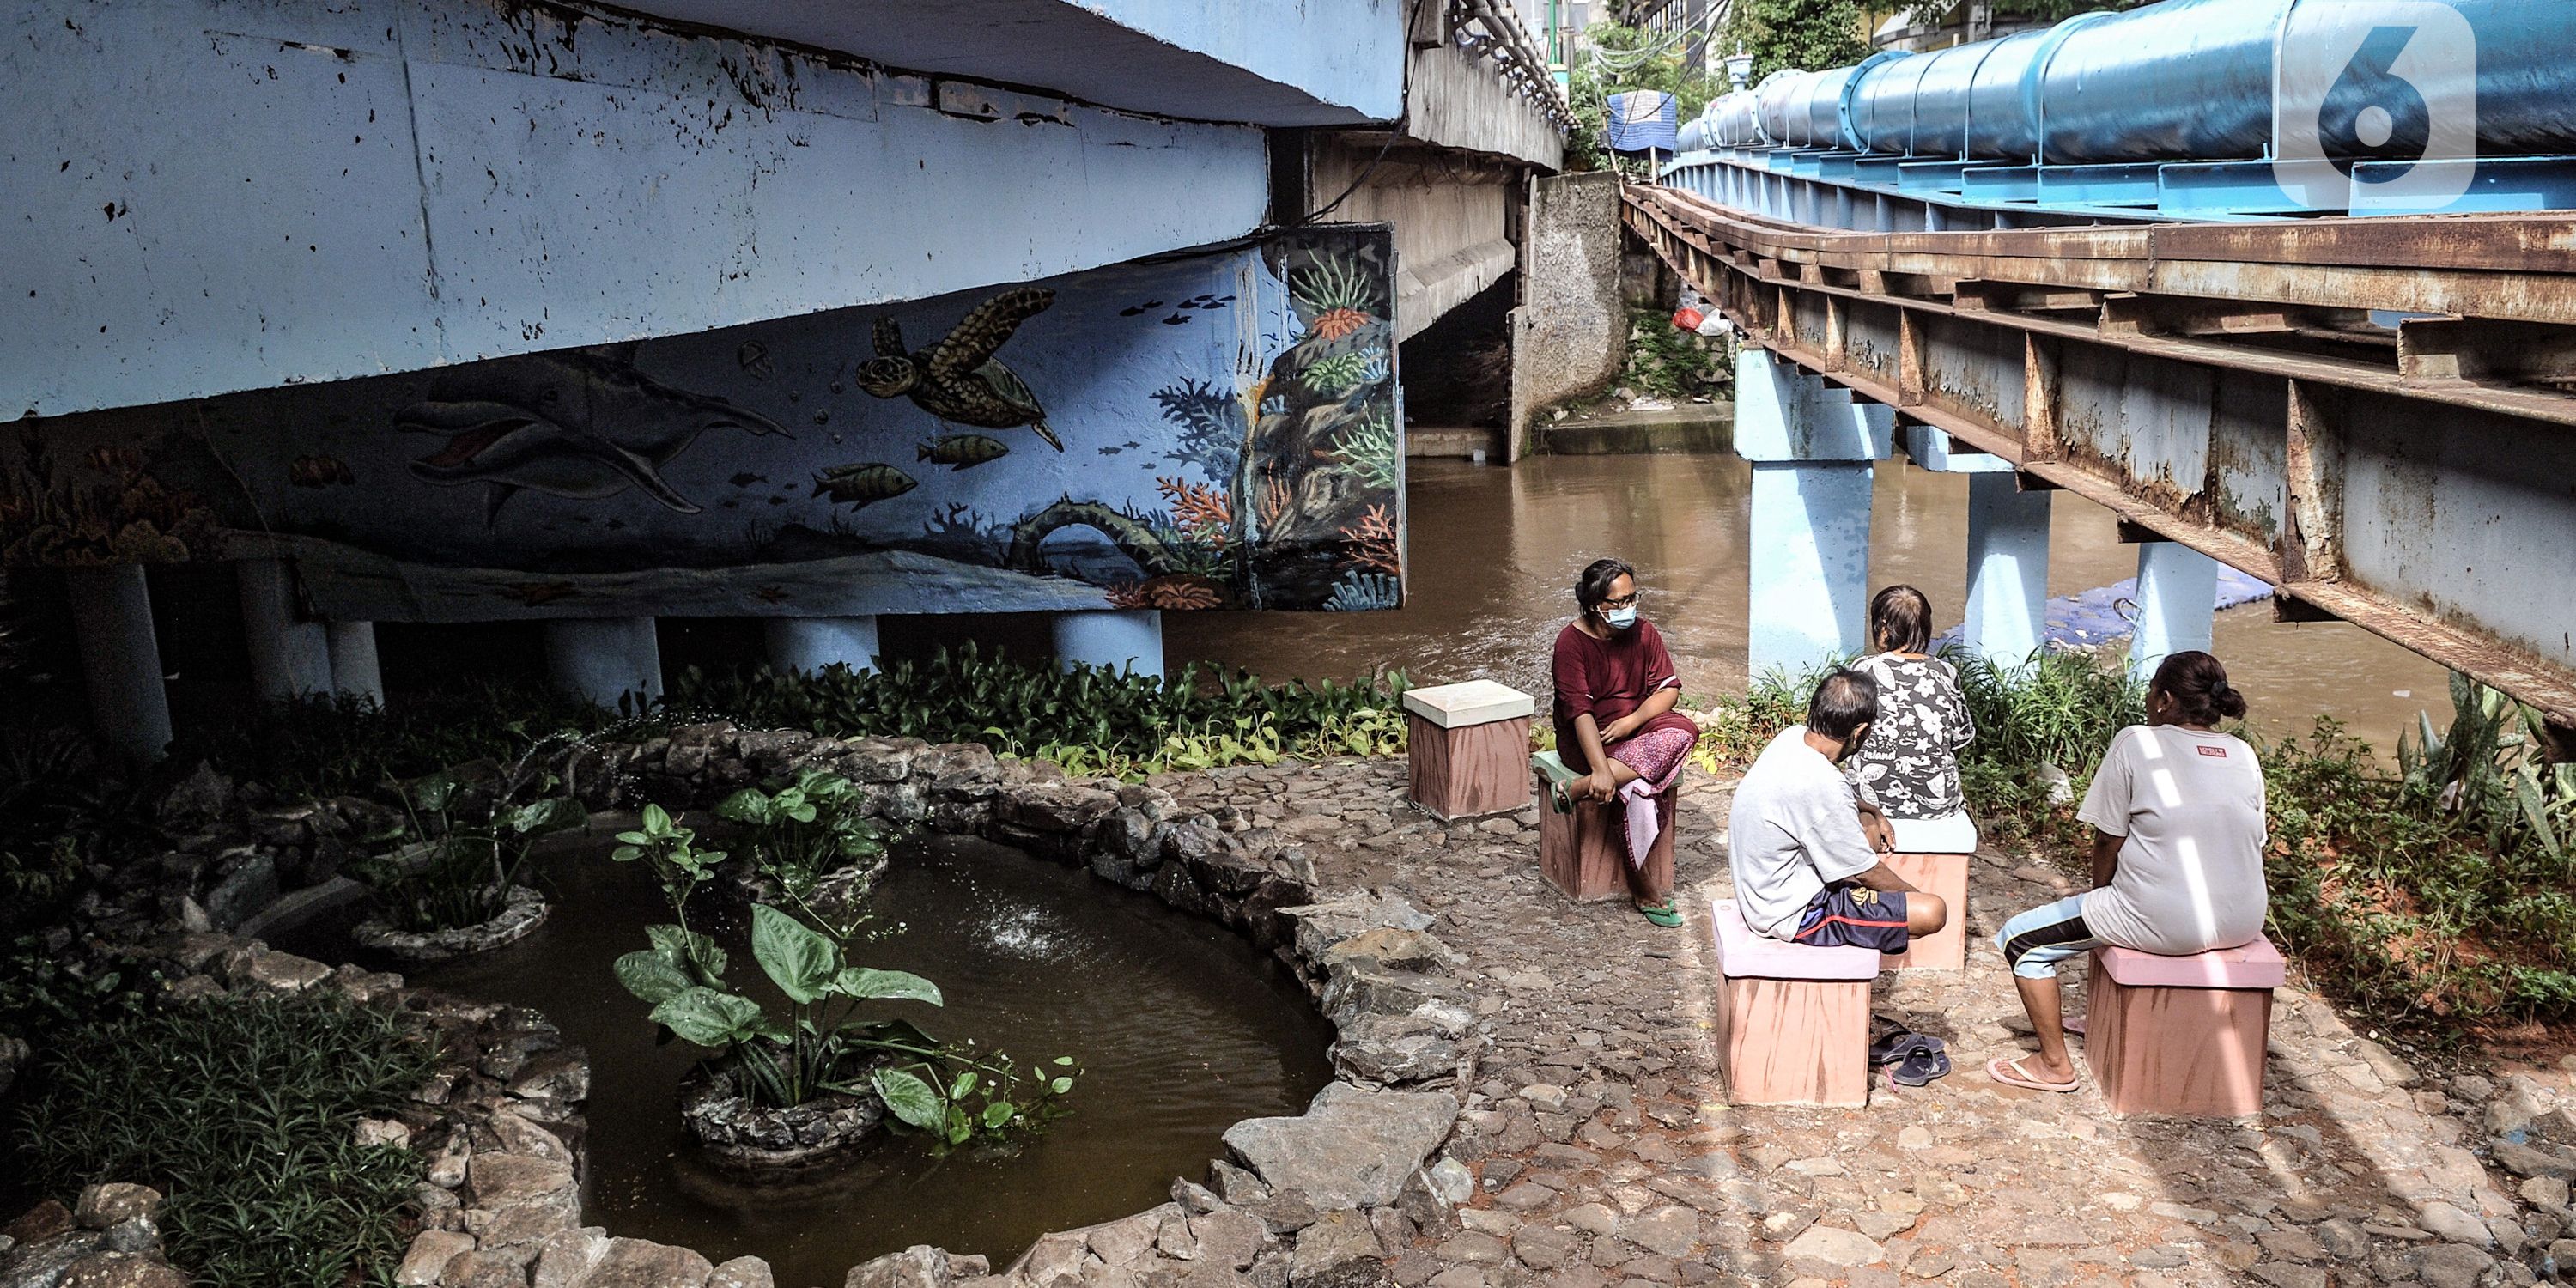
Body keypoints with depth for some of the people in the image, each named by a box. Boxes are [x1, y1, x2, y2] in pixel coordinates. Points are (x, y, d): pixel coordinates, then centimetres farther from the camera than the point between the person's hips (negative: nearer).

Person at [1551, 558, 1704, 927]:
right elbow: (1579, 710, -24)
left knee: (1684, 731, -29)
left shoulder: (1643, 632, 2)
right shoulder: (1572, 642, -14)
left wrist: (1632, 721, -19)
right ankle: (1642, 887, -18)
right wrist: (1600, 769, -36)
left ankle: (1580, 789, -30)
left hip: (1637, 728, 5)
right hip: (1587, 739, -5)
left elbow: (1669, 688, 0)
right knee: (1636, 784, -33)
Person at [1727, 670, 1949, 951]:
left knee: (1867, 823, 26)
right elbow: (1867, 872, -16)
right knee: (1933, 912, -14)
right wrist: (1917, 895, 0)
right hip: (1793, 914, -9)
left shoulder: (1792, 737, -5)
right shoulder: (1821, 784, -30)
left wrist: (1874, 812, 15)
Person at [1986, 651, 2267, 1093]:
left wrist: (2098, 896, 14)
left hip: (2166, 924, -7)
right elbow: (2256, 840, 16)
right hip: (2244, 925, 8)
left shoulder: (2137, 743, -8)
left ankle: (2054, 1064, 12)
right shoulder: (2244, 755, 8)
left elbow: (2108, 842, -6)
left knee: (2020, 940, 8)